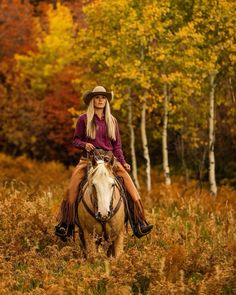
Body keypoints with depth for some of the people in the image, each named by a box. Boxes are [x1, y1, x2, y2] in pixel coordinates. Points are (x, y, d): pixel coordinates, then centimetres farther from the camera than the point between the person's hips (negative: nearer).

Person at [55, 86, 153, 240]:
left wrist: (123, 162, 1)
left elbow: (117, 145, 14)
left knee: (128, 179, -20)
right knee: (72, 187, -25)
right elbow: (76, 140, 8)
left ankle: (139, 222, -19)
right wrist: (85, 144, -14)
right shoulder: (83, 120, 5)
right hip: (88, 158, -2)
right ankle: (66, 224, -17)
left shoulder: (112, 121, 13)